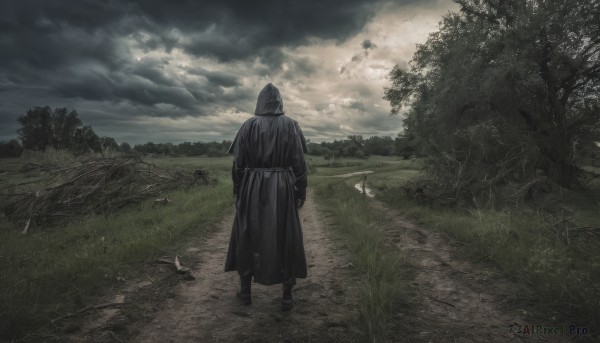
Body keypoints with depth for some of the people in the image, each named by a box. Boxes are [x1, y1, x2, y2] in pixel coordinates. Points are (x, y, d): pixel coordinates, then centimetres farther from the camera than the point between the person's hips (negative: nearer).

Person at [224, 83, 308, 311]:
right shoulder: (290, 125, -1)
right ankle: (287, 295, 12)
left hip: (252, 189, 0)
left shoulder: (249, 125, 0)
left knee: (248, 235, 14)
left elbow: (238, 162, -2)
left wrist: (238, 190, 10)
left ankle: (246, 291, 23)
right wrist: (301, 191, 3)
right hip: (282, 189, 0)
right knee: (286, 237, 9)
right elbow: (299, 162, -4)